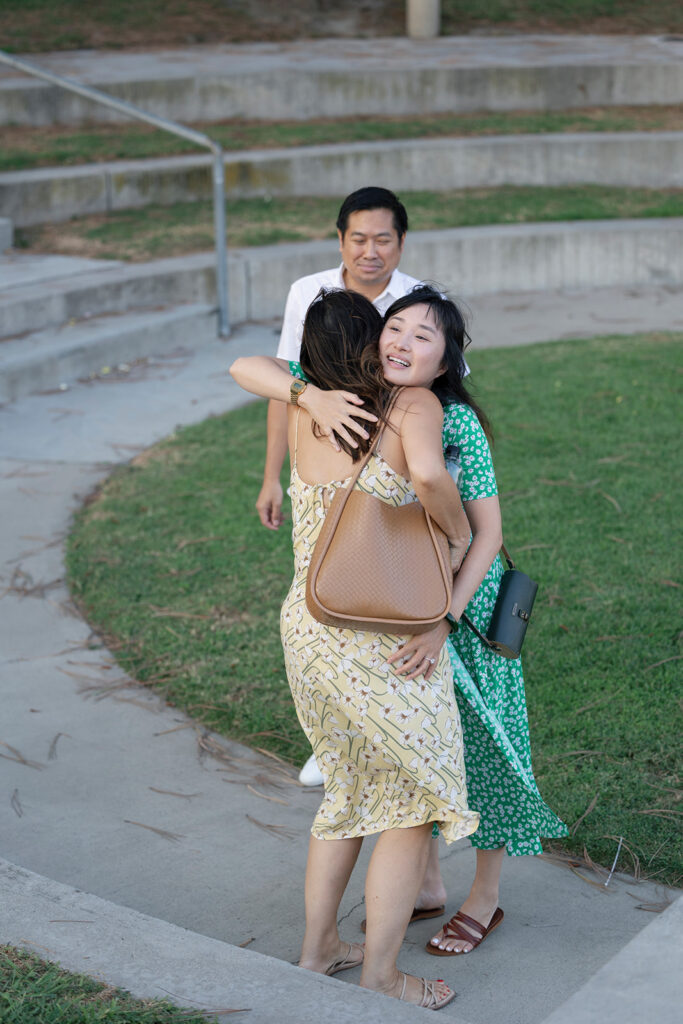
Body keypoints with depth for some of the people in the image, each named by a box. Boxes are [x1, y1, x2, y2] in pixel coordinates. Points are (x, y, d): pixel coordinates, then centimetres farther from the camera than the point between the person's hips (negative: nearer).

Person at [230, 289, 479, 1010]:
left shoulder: (304, 410, 7)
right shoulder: (414, 403, -9)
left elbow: (243, 366, 20)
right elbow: (427, 473, -28)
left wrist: (312, 393, 4)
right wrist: (456, 528, -9)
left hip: (306, 622, 7)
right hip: (384, 641, -7)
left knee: (350, 788, 24)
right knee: (414, 802, 9)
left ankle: (318, 947, 32)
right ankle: (380, 977, 13)